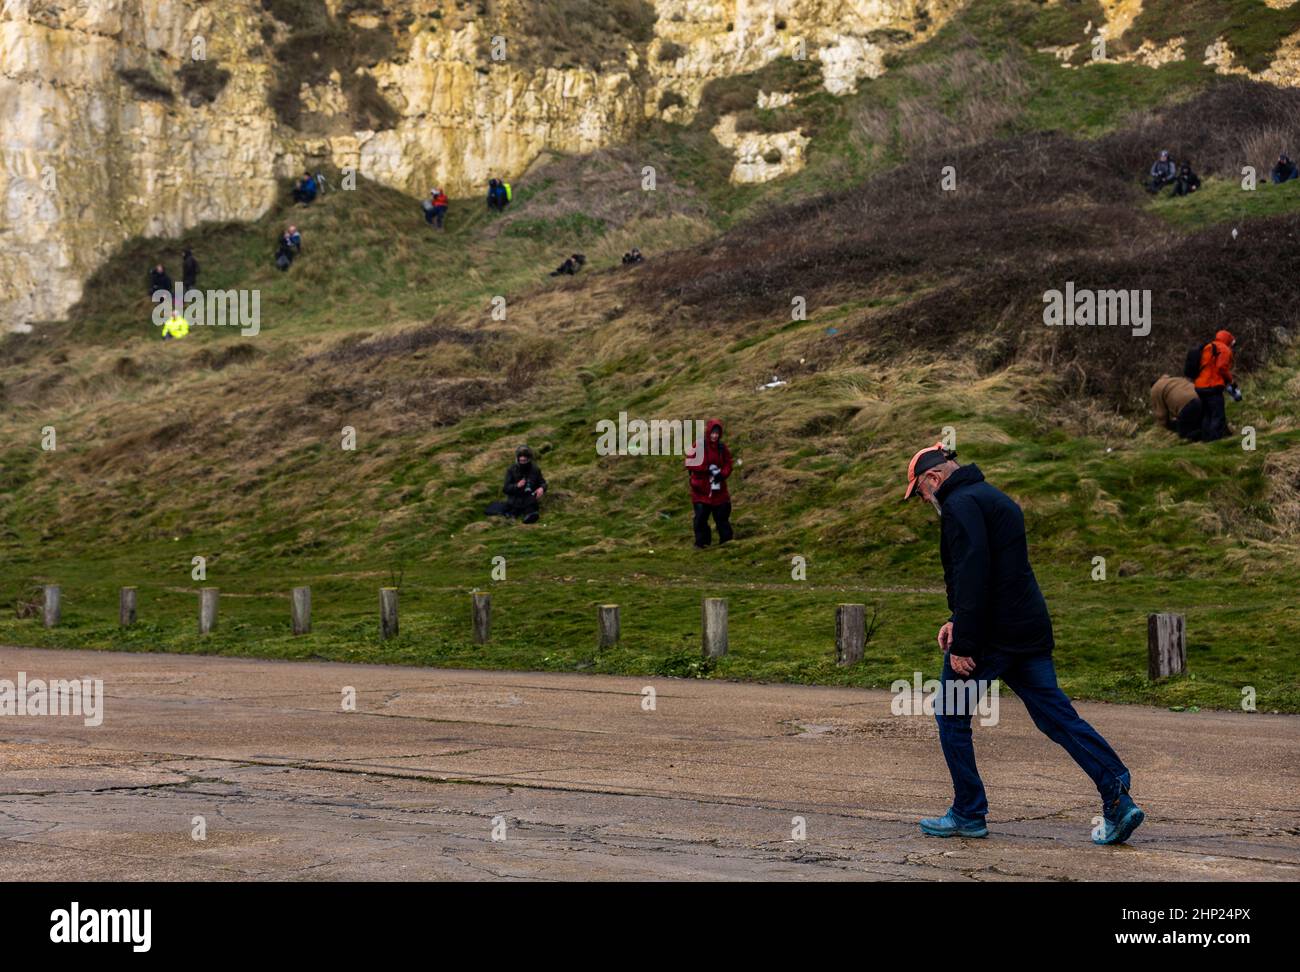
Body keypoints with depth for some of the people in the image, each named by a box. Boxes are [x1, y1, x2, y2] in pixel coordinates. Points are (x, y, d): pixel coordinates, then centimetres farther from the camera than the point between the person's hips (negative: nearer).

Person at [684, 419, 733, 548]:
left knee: (722, 515, 7)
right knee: (701, 516, -2)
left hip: (719, 488, 3)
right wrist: (707, 469, -20)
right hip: (701, 489, -3)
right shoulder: (697, 446, -8)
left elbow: (728, 465, 5)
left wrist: (722, 474, -17)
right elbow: (690, 463, -12)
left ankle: (726, 540, 18)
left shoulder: (722, 447, 4)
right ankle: (701, 543, 7)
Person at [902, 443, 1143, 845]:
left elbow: (972, 575, -20)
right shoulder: (996, 498, 22)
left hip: (992, 635, -9)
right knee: (1057, 716, 5)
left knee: (951, 714, 7)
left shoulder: (960, 504, -10)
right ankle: (1118, 800, -6)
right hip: (1031, 630, 9)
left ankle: (968, 814, 10)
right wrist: (958, 621, 18)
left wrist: (963, 644, -21)